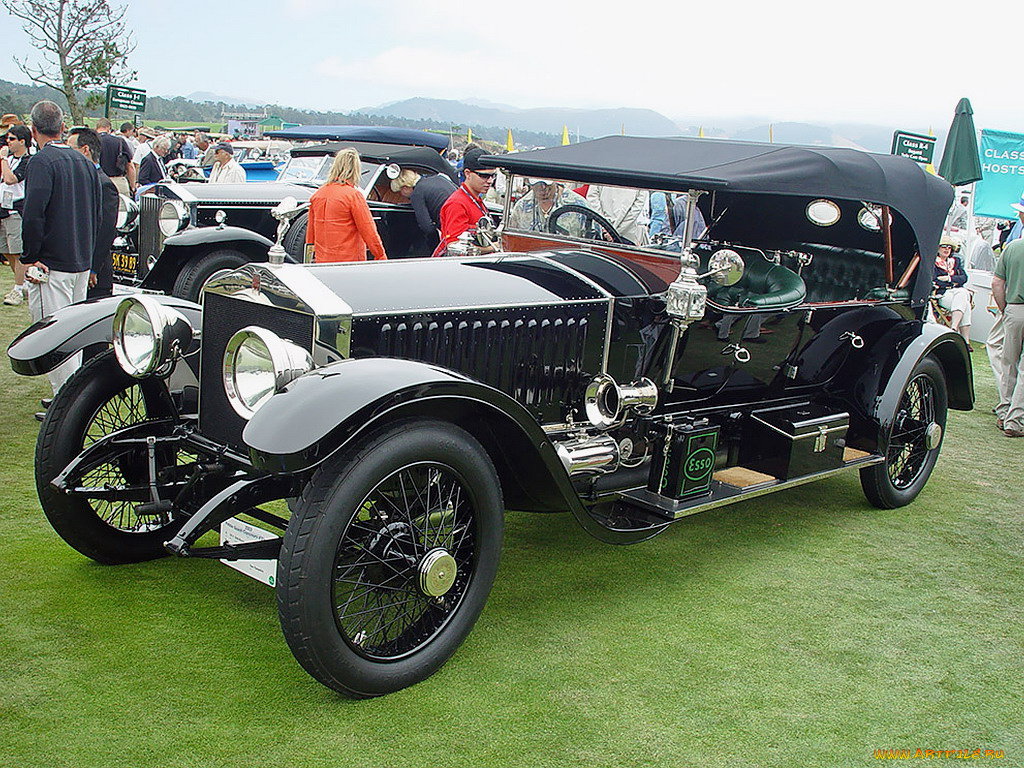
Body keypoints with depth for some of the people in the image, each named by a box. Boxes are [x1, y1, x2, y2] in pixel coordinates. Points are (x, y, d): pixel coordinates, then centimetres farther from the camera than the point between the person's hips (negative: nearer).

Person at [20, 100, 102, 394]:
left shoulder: (42, 161, -13)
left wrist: (30, 257, -13)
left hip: (52, 265, -8)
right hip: (82, 263, 8)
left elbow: (33, 213, -22)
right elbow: (97, 214, 17)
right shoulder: (84, 162, 11)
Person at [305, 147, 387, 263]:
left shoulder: (317, 194, 9)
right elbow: (369, 231, -9)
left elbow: (310, 230, 16)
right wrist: (381, 257, -2)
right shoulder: (353, 195, -10)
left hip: (321, 262, 6)